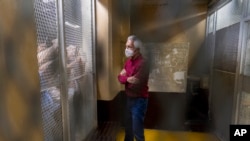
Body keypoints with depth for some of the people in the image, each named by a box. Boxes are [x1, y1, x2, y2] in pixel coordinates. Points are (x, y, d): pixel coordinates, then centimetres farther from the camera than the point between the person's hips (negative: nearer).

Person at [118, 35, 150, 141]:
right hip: (129, 98, 8)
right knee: (128, 126, 25)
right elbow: (120, 76, 4)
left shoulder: (142, 63, -23)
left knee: (137, 130, 5)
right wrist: (127, 79, -17)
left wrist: (124, 77, -7)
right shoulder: (129, 60, 5)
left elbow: (135, 85, -25)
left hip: (139, 100, -8)